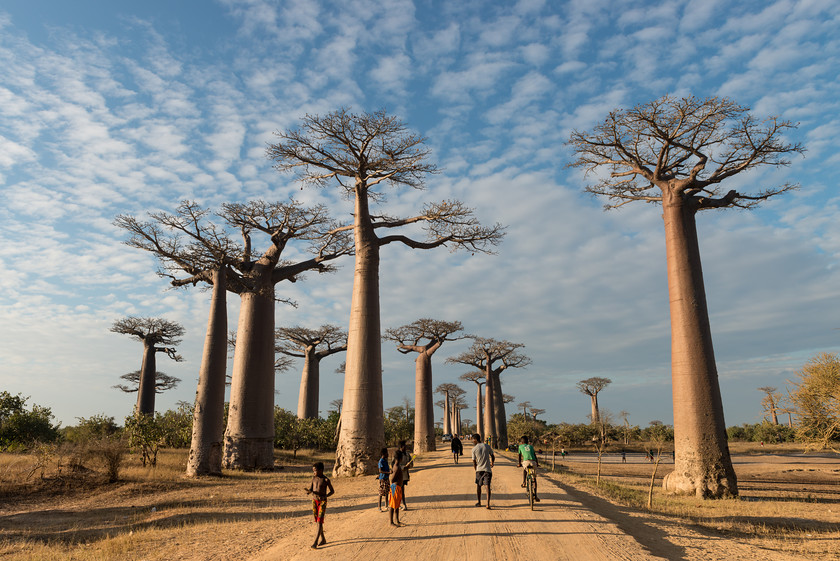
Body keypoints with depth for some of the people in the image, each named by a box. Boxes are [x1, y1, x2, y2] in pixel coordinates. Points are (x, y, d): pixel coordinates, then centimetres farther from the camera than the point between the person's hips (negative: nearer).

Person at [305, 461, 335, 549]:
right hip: (314, 501, 6)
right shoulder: (314, 478, 2)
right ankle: (323, 539, 25)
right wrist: (309, 491, -21)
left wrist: (324, 496, -21)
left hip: (322, 502, -6)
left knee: (320, 521, -11)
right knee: (317, 521, 11)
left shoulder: (326, 480, -13)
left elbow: (332, 491, -5)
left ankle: (315, 542, -13)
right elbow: (311, 488, 3)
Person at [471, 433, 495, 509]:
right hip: (487, 469, 1)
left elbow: (474, 462, -1)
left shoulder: (474, 449, -5)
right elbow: (493, 456, 13)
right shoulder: (487, 446, 1)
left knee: (478, 486, 17)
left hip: (479, 470, -1)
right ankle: (488, 504, -14)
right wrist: (492, 463, 35)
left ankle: (479, 502, 27)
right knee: (487, 486, -3)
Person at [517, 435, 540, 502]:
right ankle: (535, 496, 10)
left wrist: (519, 463, 41)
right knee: (534, 478, 13)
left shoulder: (520, 446, 22)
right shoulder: (531, 446, 28)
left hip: (526, 461, -2)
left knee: (524, 470, 34)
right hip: (533, 462, 2)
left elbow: (520, 456, 28)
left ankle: (523, 482, 12)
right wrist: (537, 463, 45)